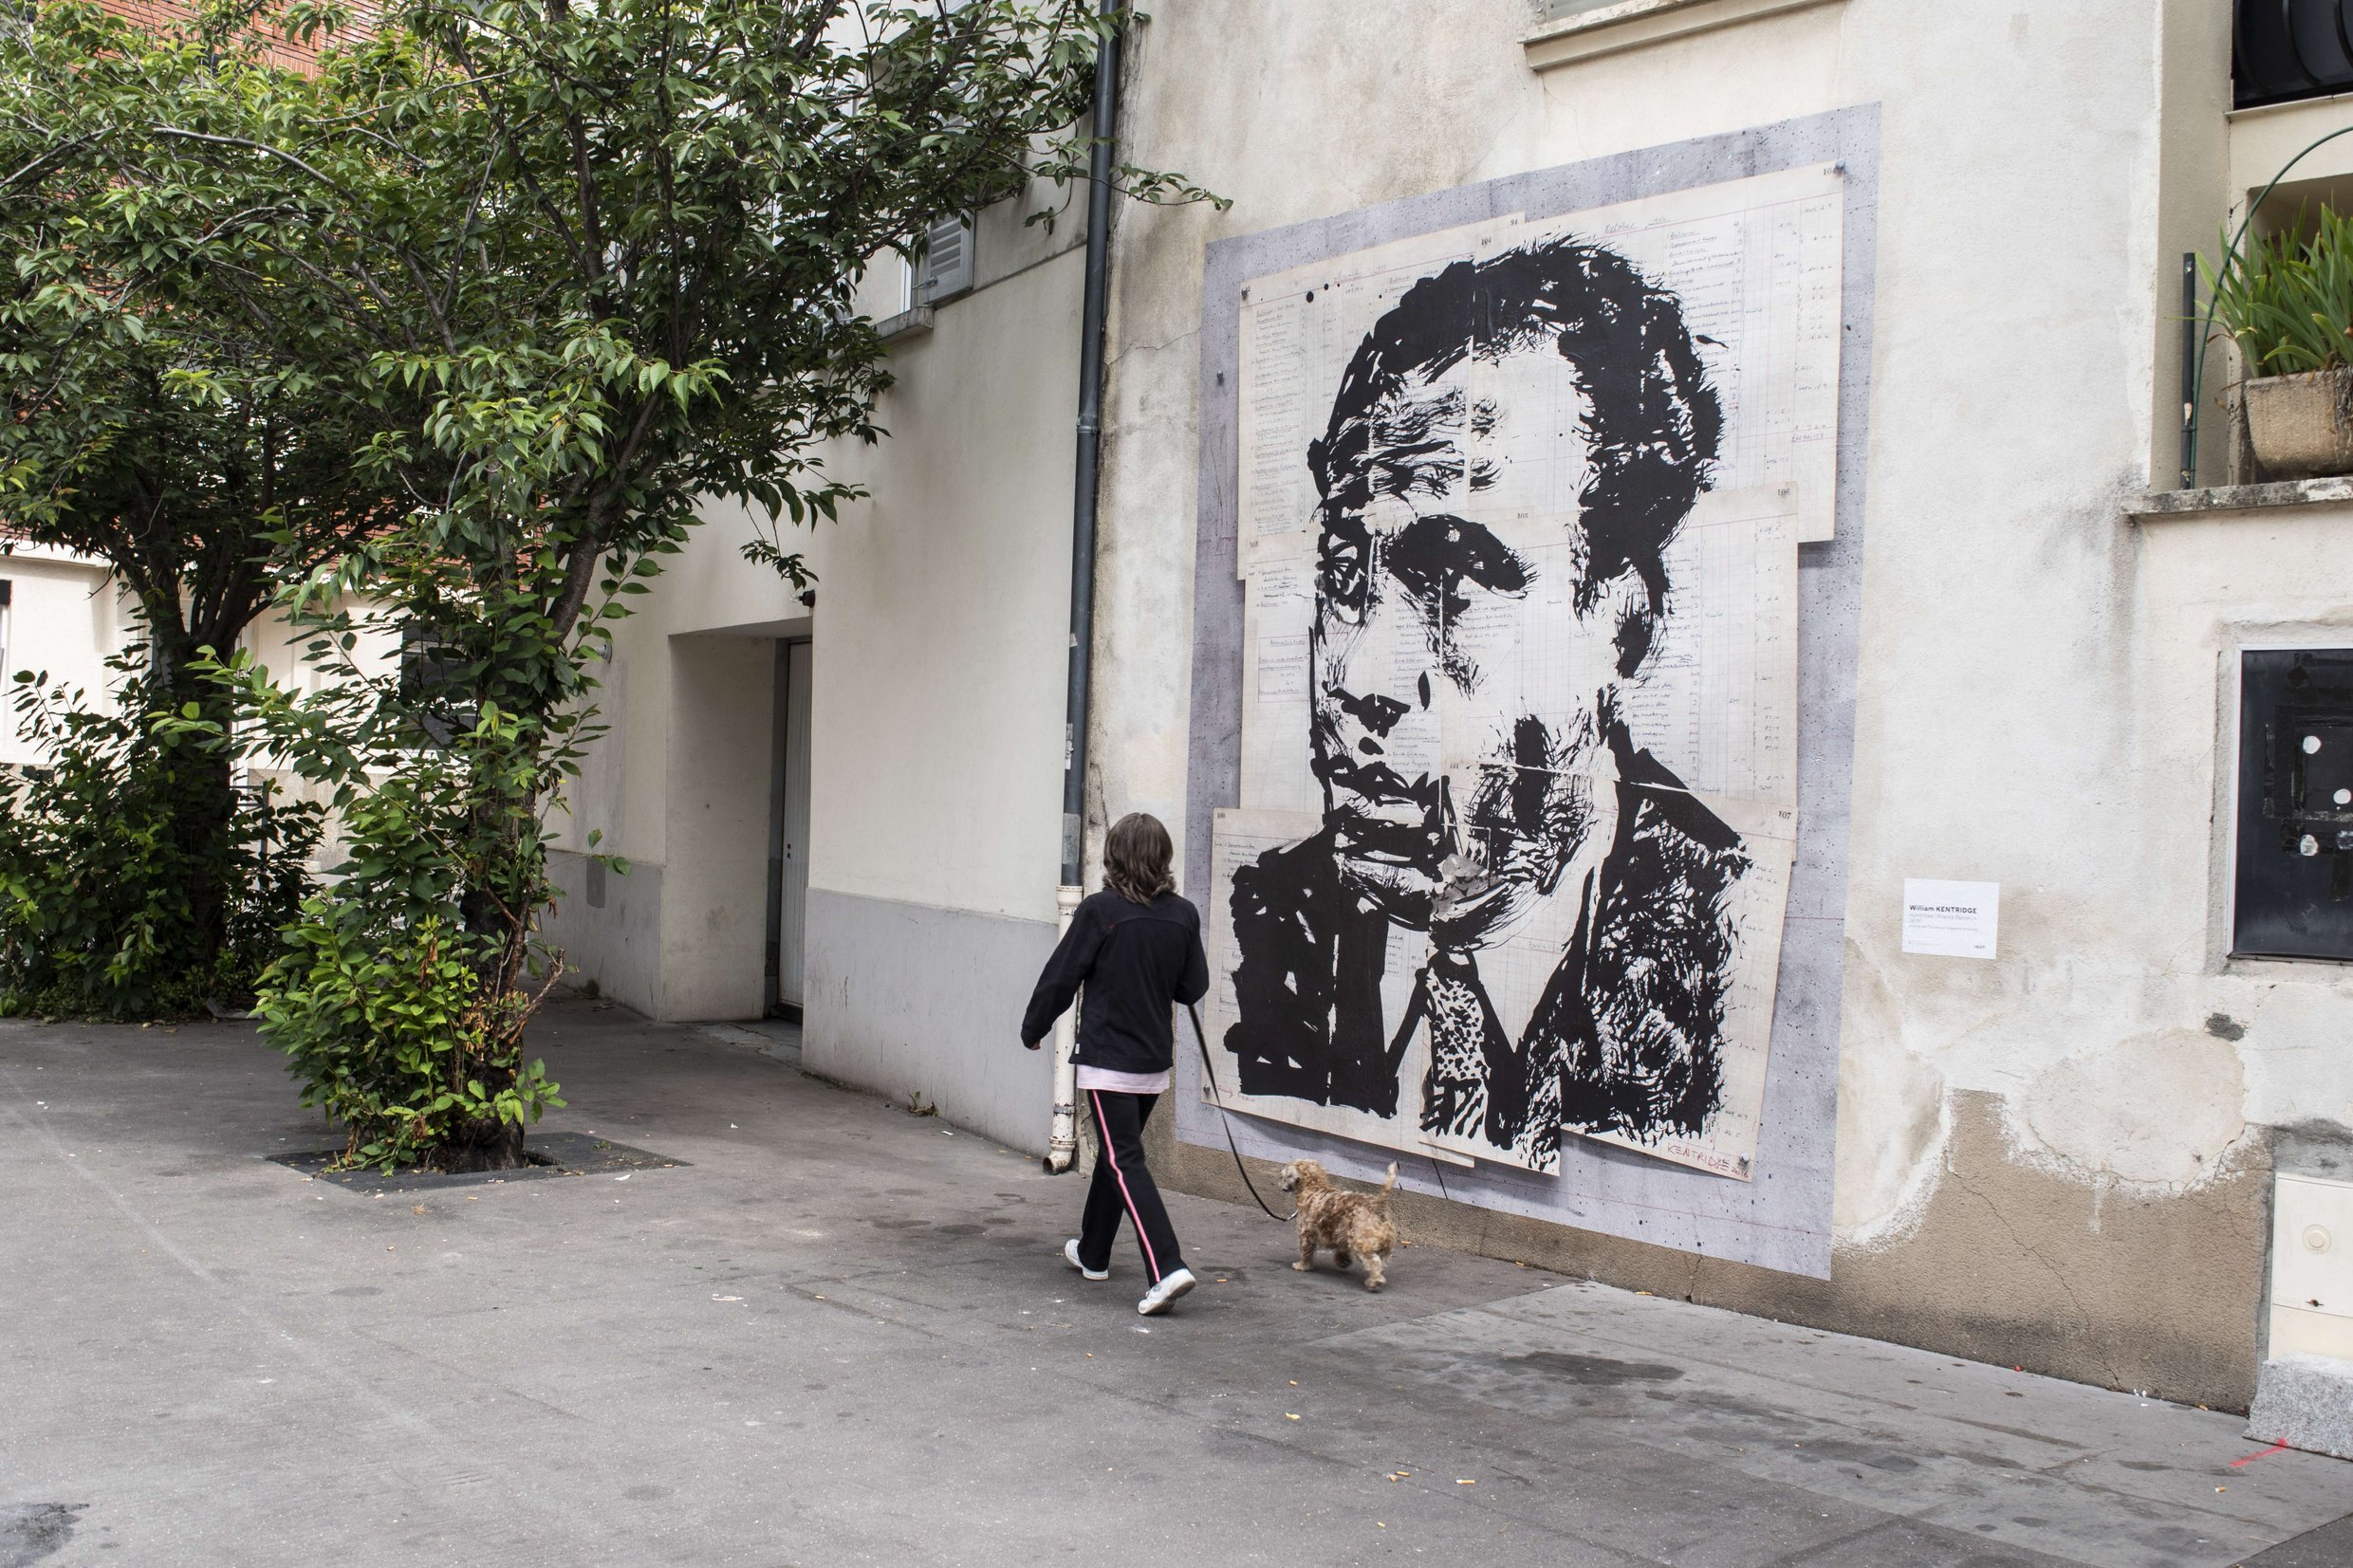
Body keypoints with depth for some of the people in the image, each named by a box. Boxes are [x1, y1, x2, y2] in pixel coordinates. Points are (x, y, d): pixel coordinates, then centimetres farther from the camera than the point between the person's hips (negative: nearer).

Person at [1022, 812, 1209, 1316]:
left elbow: (1060, 978, -7)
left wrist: (1033, 1030, 8)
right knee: (1116, 1154, 21)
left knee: (1125, 1161, -6)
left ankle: (1167, 1268, -18)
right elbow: (1194, 987, 6)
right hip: (1155, 1061, 6)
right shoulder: (1183, 916, -1)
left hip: (1107, 1060, -6)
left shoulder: (1100, 911, -14)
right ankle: (1093, 1252, 35)